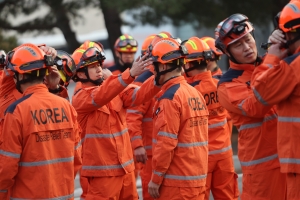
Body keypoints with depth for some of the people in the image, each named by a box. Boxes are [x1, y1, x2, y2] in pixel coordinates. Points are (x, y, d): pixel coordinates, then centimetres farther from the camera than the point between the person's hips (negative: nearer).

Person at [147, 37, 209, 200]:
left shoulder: (169, 98, -14)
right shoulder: (195, 93, 10)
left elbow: (166, 143, -18)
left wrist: (156, 179, -11)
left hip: (176, 181, -8)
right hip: (197, 178, 8)